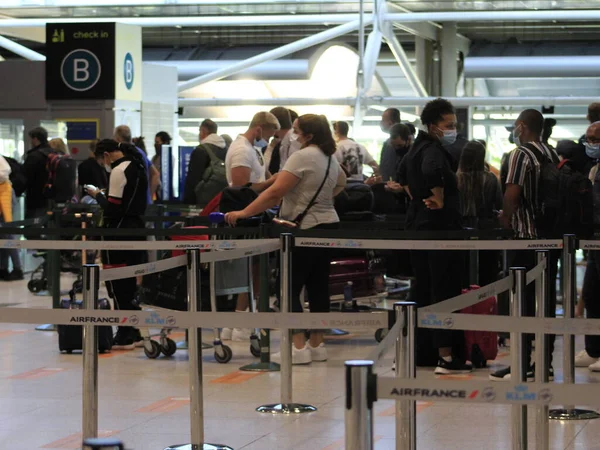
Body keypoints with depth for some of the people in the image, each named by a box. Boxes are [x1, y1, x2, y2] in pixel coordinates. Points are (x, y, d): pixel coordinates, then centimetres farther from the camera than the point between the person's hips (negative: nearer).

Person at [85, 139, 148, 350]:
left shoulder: (119, 171, -15)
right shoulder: (137, 167, 12)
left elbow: (112, 208, -18)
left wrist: (98, 196, -2)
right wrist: (105, 196, 13)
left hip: (119, 233, -9)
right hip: (137, 228, 9)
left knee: (116, 285, -3)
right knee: (129, 283, 14)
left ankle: (125, 336, -3)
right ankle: (133, 332, 17)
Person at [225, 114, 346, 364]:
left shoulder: (303, 157, -15)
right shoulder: (331, 159, 11)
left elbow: (275, 192, -20)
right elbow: (341, 182, 31)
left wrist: (244, 213, -18)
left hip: (307, 229, -9)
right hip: (328, 225, 9)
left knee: (289, 288, -5)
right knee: (317, 286, 10)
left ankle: (299, 346, -10)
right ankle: (317, 344, 12)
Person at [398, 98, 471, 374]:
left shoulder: (415, 148, 14)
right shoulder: (435, 151, -16)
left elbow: (404, 175, 33)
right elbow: (432, 171, -38)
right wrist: (439, 199, -24)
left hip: (417, 224, 10)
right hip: (441, 227, -10)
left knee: (423, 290, 16)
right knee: (445, 292, -7)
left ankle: (420, 349, 23)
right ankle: (446, 357, -9)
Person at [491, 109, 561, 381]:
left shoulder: (521, 155, -11)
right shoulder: (552, 156, 10)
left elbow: (512, 193, -19)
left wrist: (505, 218, -2)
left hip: (526, 236, -7)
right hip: (551, 236, 7)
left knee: (523, 302, -3)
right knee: (547, 300, 9)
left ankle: (524, 366, -4)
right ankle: (545, 363, 12)